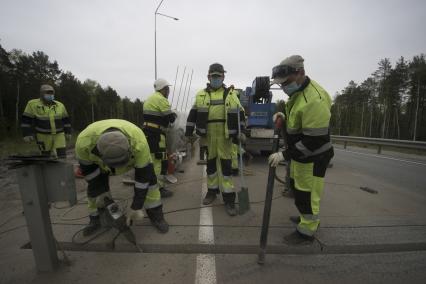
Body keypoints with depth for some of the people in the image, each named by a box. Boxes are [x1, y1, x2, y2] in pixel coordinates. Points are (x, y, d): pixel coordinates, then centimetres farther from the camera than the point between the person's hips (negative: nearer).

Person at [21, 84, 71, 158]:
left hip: (59, 135, 2)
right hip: (43, 136, -2)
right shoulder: (33, 104, -4)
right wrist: (27, 134, -8)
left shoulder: (60, 105, 4)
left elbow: (66, 120, 9)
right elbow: (26, 120, -3)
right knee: (46, 156, 7)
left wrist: (68, 132, 7)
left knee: (62, 155, -4)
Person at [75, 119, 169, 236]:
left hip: (131, 153, -1)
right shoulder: (84, 141, -38)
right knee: (94, 185, -5)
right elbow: (87, 168, -17)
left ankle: (156, 215, 2)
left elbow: (142, 175, -33)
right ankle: (95, 219, 22)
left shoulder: (139, 142, -44)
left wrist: (136, 207, -26)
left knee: (148, 177, -14)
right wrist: (101, 191, -11)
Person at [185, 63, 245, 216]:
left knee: (226, 165, -1)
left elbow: (239, 114, 5)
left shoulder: (230, 93, 5)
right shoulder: (201, 94, 9)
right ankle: (212, 191, 30)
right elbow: (193, 114, 9)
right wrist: (189, 132, 5)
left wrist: (239, 132, -3)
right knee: (210, 163, 12)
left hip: (224, 136, -2)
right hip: (208, 136, 2)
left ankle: (229, 198, 8)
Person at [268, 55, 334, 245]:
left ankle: (307, 231, 26)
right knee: (297, 187, 23)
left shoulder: (314, 100, -29)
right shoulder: (298, 91, 3)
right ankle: (308, 218, 46)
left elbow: (314, 141, -29)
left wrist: (284, 155, -25)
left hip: (312, 157, -10)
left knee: (306, 193, 4)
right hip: (300, 153, 10)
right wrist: (283, 116, 0)